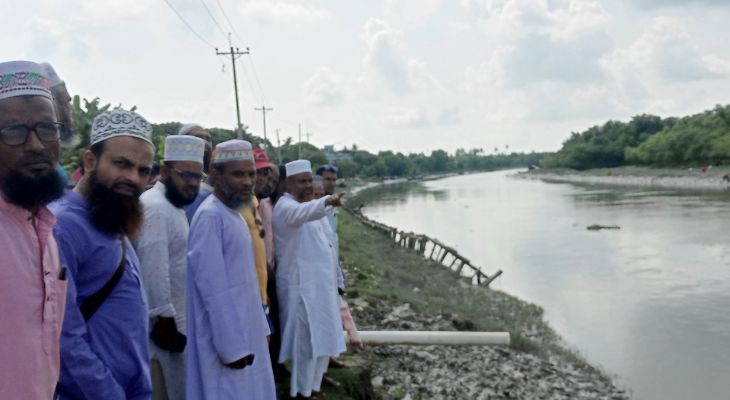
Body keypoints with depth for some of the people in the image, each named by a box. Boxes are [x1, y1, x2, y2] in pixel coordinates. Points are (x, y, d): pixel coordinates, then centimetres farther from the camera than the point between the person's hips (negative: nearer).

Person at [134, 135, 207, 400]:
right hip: (162, 323, -10)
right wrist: (165, 318, -20)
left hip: (175, 320, 10)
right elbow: (154, 270, -24)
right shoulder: (155, 207, -18)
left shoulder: (173, 207, 14)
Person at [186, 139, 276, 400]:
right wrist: (231, 346, -21)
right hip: (227, 339, -9)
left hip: (245, 334, 9)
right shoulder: (210, 217, -18)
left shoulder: (234, 215, 11)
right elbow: (213, 288, -21)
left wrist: (260, 327, 14)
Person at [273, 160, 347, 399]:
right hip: (301, 284, -9)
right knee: (306, 338, -4)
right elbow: (301, 213, -39)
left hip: (321, 281, 9)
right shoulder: (285, 206, -14)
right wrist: (326, 202, -57)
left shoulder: (311, 207, 16)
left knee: (322, 335, 16)